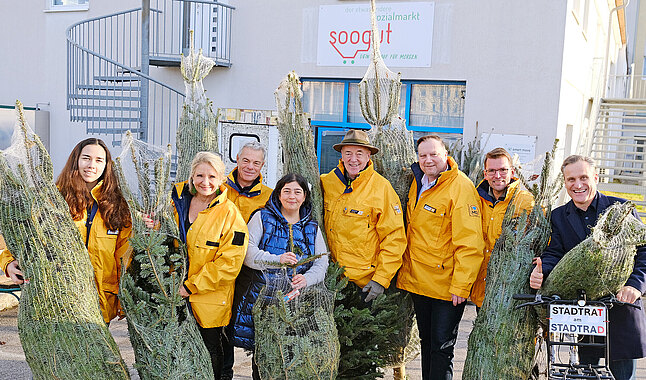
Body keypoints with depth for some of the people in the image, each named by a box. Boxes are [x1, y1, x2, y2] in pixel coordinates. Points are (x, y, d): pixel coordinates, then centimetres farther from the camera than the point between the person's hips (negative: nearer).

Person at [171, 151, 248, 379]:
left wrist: (191, 286, -17)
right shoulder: (178, 200, 0)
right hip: (175, 291, 4)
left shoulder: (230, 215, -14)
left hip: (209, 298, -4)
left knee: (211, 350, 11)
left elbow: (228, 264, -16)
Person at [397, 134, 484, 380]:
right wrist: (406, 268, 20)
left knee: (441, 347, 1)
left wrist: (460, 286, -23)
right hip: (417, 278, 7)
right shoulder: (418, 181, 6)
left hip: (446, 285, -7)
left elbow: (470, 244, -20)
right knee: (426, 341, 19)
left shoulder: (461, 188, -17)